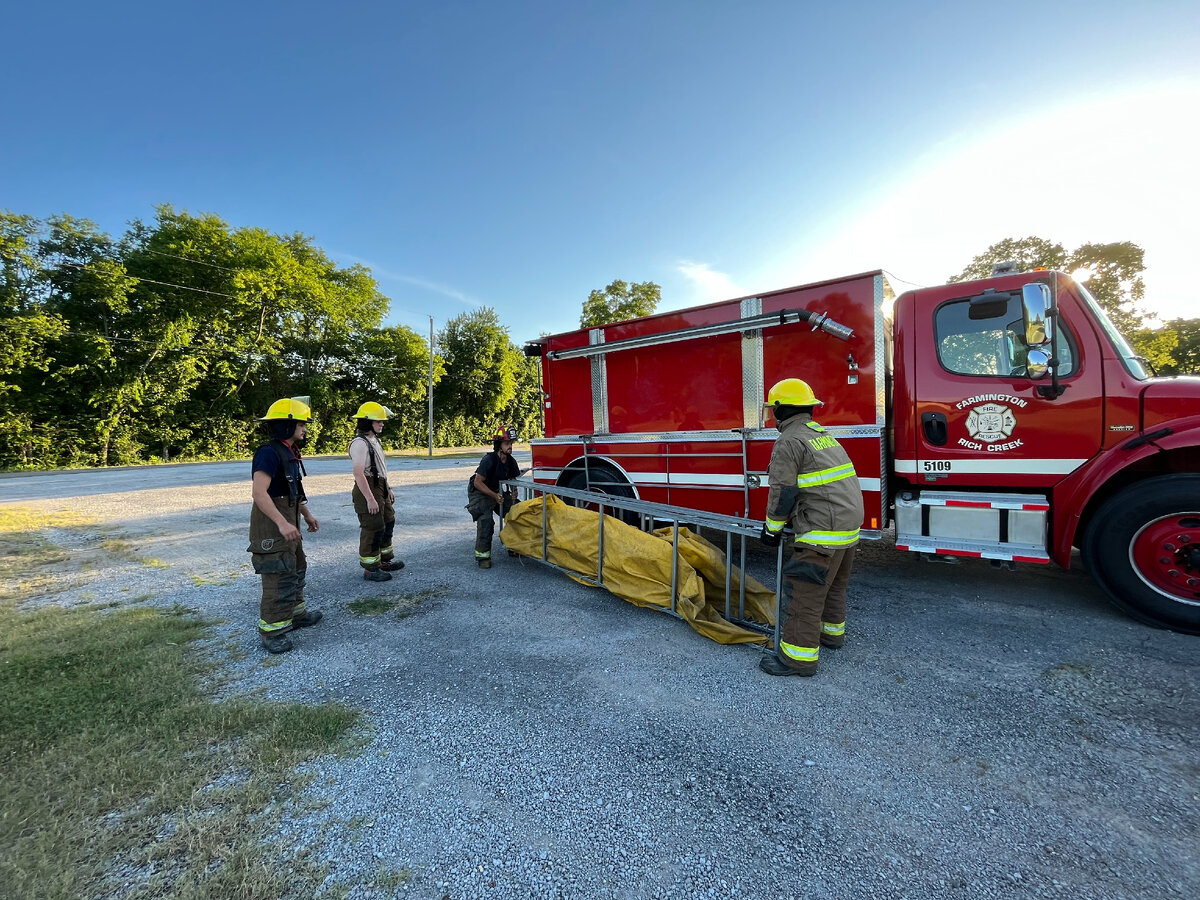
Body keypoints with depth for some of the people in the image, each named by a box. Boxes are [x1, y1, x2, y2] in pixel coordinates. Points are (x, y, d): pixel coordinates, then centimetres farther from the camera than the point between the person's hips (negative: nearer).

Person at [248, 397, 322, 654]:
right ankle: (271, 630, 9)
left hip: (288, 521, 10)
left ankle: (295, 613, 37)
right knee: (279, 576, -4)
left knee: (296, 568, 21)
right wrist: (282, 523, -34)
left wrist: (307, 515, 20)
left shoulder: (290, 452, 10)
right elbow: (259, 492, -29)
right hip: (272, 524, -10)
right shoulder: (269, 453, -20)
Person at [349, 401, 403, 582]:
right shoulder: (360, 443, -18)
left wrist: (389, 489, 21)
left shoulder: (375, 440, 14)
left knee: (388, 523, 19)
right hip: (368, 490, -10)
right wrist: (370, 499, -26)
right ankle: (370, 569, 8)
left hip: (381, 488, 10)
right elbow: (359, 474, -24)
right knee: (373, 529, -4)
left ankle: (384, 560, 33)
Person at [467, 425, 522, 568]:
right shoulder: (489, 460, -26)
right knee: (485, 521, -24)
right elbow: (478, 482, -25)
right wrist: (494, 495, -30)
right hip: (480, 493, -7)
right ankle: (482, 554, -14)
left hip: (498, 492, 7)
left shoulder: (511, 461, -5)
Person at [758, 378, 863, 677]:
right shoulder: (824, 435, 16)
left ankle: (799, 655, 3)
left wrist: (772, 529, -1)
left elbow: (783, 493, -15)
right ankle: (831, 631, 42)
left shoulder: (789, 442, -13)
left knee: (805, 590, -3)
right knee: (834, 584, 25)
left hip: (822, 532, -10)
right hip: (849, 526, 10)